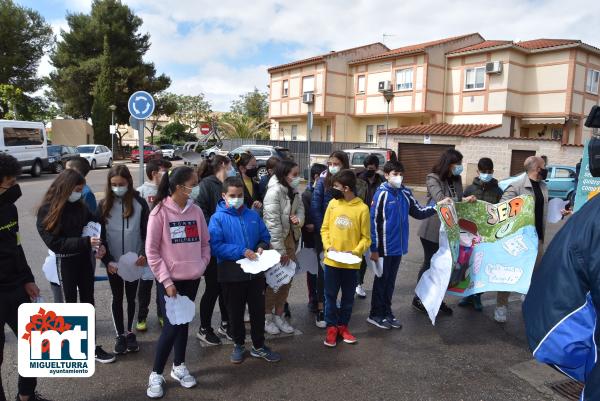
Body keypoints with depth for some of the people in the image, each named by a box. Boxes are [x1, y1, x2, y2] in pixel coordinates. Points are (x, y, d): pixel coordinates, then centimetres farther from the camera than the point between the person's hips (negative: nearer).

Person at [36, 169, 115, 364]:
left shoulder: (80, 205, 1)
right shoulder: (47, 211, -13)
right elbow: (54, 242, -18)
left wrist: (100, 244, -12)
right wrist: (85, 242, -29)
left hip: (85, 259, 5)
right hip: (65, 263, -4)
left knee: (88, 302, 10)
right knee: (71, 303, 8)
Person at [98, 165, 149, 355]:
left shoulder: (139, 203, -7)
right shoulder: (104, 205, -3)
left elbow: (147, 232, -5)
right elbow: (100, 235, -1)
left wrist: (145, 254, -19)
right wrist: (107, 260, -10)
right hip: (113, 263, 1)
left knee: (131, 297, 12)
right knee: (117, 298, 11)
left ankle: (130, 332, 29)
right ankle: (120, 335, 25)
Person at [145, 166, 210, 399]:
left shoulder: (196, 210, 1)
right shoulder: (160, 212, -12)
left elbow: (205, 243, 11)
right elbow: (151, 251, -10)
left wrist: (201, 265, -2)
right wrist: (166, 280, -12)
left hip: (192, 278, 5)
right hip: (170, 280, -4)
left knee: (184, 322, 15)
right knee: (172, 325, -3)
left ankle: (179, 366, 33)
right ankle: (156, 375, 17)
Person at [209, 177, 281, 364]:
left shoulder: (253, 215, 4)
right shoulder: (218, 218, -9)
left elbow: (265, 236, 12)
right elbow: (215, 246, -17)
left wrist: (262, 247, -9)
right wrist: (241, 251, -23)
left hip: (255, 272, 3)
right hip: (231, 274, -3)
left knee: (258, 310, 14)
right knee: (235, 312, 14)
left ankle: (259, 346, 32)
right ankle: (239, 345, 35)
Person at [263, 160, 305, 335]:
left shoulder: (294, 191, 5)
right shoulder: (274, 192, -20)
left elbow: (300, 209, 7)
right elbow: (273, 223, -22)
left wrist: (298, 219, -18)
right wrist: (281, 250, -21)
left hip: (291, 238, 8)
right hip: (275, 241, -8)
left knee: (287, 278, 13)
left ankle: (279, 315, 28)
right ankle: (267, 317, 19)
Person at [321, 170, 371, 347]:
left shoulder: (362, 208, -9)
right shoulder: (333, 204, -2)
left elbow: (366, 237, -3)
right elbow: (325, 228, 5)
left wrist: (355, 252, -18)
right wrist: (328, 246, -10)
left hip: (351, 262, -1)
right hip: (332, 260, 1)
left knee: (348, 296, 13)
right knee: (330, 295, 9)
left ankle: (343, 326, 31)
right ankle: (332, 327, 24)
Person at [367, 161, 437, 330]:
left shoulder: (405, 193, 4)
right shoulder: (381, 194, -13)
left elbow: (419, 212, 12)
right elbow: (373, 221, -13)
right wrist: (374, 249, -14)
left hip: (398, 246, 5)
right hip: (384, 247, -5)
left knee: (390, 281, 17)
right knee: (381, 280, 7)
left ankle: (386, 312, 31)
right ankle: (375, 314, 22)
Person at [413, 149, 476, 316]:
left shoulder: (456, 180, 8)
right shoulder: (433, 178, -12)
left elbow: (458, 201, 6)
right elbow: (440, 200, -26)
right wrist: (463, 200, -32)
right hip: (432, 230, -6)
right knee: (429, 264, 5)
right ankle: (418, 298, 21)